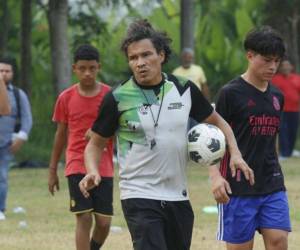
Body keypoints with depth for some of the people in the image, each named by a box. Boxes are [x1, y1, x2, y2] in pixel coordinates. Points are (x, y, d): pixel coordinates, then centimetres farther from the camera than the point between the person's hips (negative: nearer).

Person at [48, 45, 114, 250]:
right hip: (77, 166, -1)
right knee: (84, 218, -10)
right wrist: (53, 170, 13)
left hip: (103, 168, 1)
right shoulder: (66, 98, 2)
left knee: (104, 222, 0)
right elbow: (61, 134, 11)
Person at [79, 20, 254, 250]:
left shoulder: (184, 90, 1)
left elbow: (217, 122, 16)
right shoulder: (118, 99, -7)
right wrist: (92, 171, -16)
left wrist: (235, 154, 2)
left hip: (178, 197, 5)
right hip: (139, 195, -5)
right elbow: (96, 143, 3)